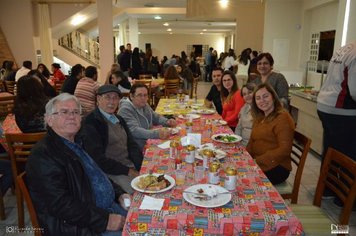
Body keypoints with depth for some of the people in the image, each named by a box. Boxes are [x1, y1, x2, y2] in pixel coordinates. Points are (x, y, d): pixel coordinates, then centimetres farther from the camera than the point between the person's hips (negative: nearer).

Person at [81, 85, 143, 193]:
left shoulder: (119, 120, 16)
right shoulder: (90, 122, -9)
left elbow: (132, 145, 13)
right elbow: (97, 157, -15)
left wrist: (141, 167, -4)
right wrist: (127, 171, -15)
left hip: (131, 167, 7)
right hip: (111, 172, -7)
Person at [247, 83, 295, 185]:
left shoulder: (282, 118, -11)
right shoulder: (259, 117, 15)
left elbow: (284, 150, -18)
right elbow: (252, 141, 17)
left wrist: (258, 160, -18)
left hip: (276, 168, -7)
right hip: (256, 163, 7)